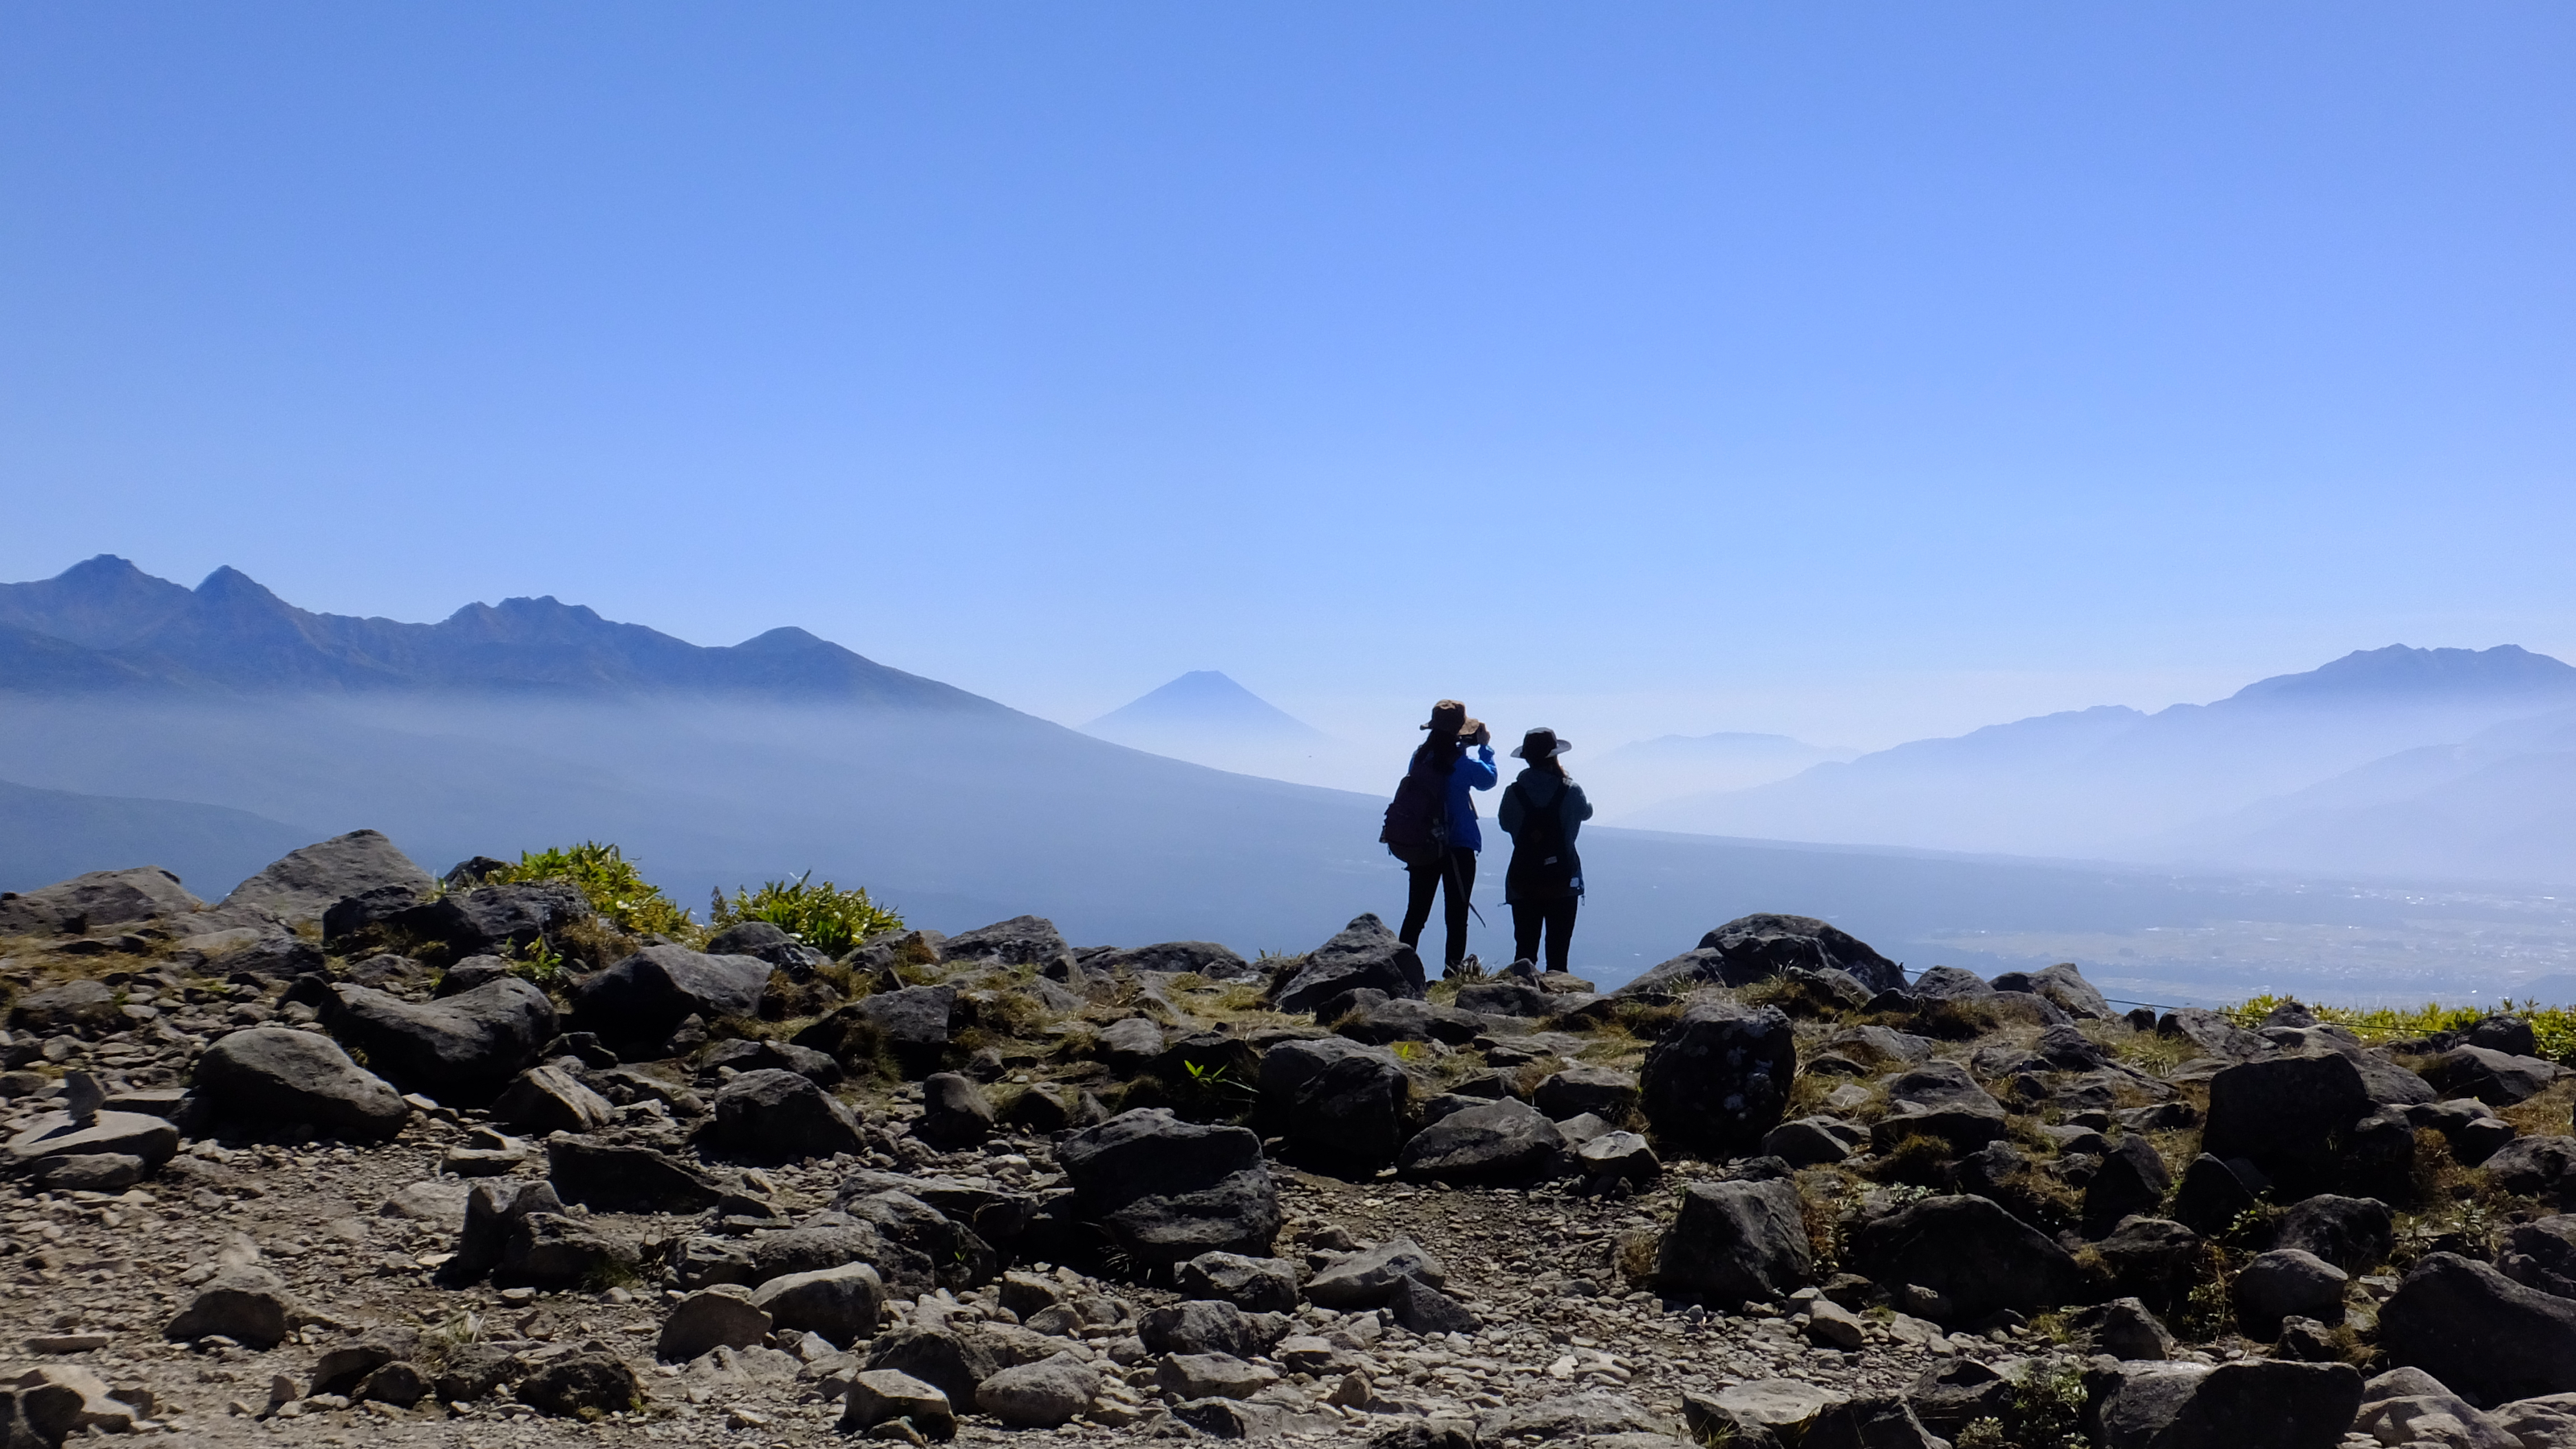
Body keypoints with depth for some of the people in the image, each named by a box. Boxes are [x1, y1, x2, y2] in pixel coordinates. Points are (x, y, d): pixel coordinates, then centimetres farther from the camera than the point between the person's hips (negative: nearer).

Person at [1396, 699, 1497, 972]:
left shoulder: (1419, 757, -1)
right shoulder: (1462, 764, -15)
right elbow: (1489, 779, 3)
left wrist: (1465, 745, 15)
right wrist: (1485, 746, 12)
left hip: (1420, 846, 5)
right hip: (1458, 848, -5)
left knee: (1415, 914, 12)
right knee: (1456, 916, 4)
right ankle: (1452, 973, 2)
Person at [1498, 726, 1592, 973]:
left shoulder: (1513, 793, -7)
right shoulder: (1571, 792, -9)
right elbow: (1586, 812, 12)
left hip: (1523, 882, 1)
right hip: (1563, 881, -1)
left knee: (1524, 951, 7)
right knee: (1558, 952, 3)